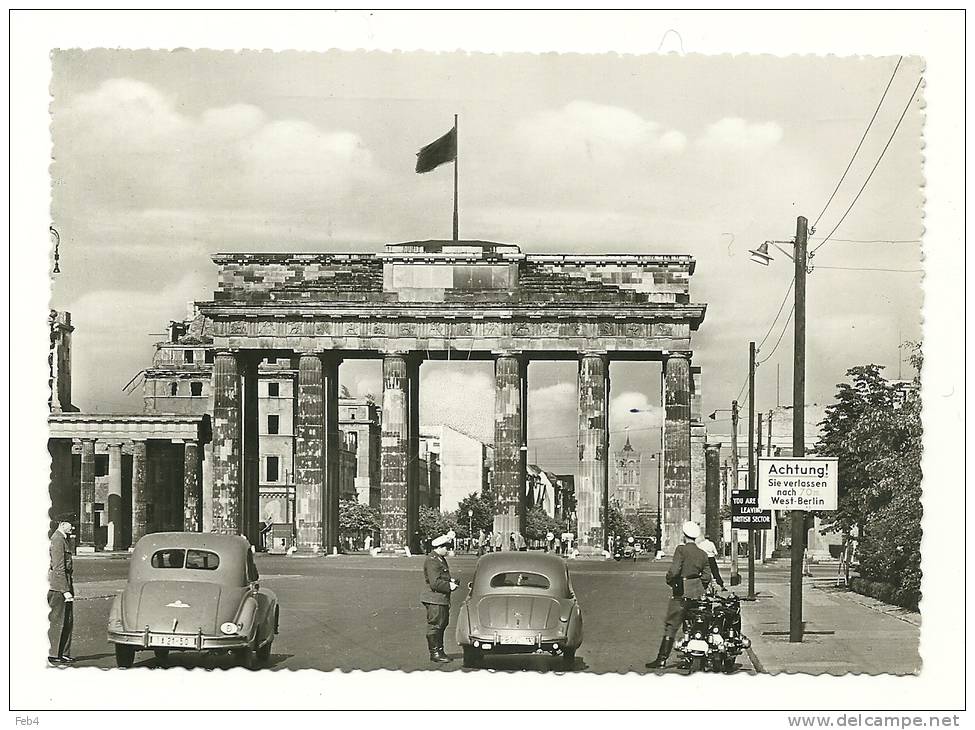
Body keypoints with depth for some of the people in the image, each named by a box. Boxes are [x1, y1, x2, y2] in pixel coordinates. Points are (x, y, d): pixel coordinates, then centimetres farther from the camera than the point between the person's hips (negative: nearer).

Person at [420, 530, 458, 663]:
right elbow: (435, 583, -24)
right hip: (435, 599, -11)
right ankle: (435, 653, 0)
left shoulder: (441, 559, 16)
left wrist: (450, 581, 10)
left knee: (442, 624, 15)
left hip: (442, 599, 11)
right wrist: (449, 586, -17)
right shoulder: (432, 561, -18)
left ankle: (439, 651, 23)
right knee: (435, 625, -4)